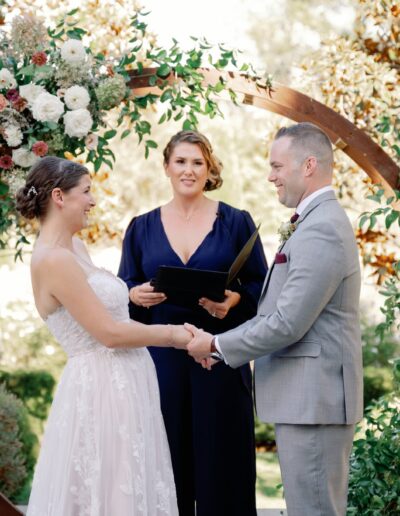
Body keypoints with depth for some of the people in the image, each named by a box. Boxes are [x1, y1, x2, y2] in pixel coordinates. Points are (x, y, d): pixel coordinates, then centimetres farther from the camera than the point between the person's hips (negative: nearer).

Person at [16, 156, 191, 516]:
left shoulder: (75, 248, 11)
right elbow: (108, 333, -18)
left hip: (124, 386, 9)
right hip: (101, 389, -9)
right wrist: (171, 334, -7)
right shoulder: (53, 260, -17)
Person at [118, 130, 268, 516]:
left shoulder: (236, 222, 5)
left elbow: (261, 287, 4)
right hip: (161, 359, 1)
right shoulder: (142, 228, 10)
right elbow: (123, 292, 10)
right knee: (166, 462, 1)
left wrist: (235, 300, -16)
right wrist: (135, 296, -12)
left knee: (222, 458, 0)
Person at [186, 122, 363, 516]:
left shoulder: (320, 230, -18)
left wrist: (217, 345, -10)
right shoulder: (317, 221, 16)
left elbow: (287, 324, -21)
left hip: (314, 398, -10)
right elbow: (281, 311, 17)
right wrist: (223, 339, 8)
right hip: (309, 395, 10)